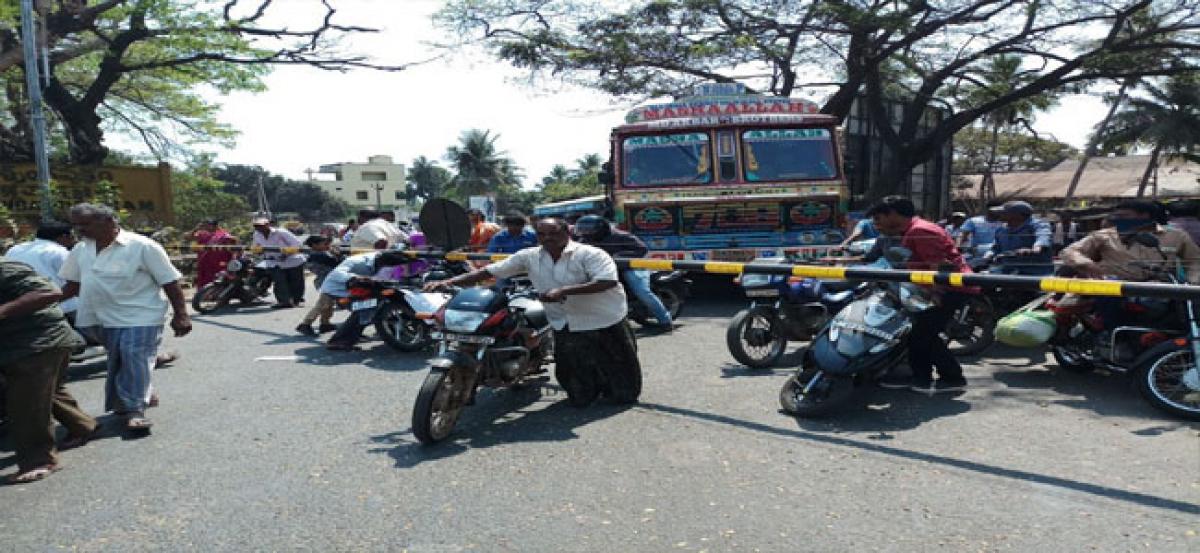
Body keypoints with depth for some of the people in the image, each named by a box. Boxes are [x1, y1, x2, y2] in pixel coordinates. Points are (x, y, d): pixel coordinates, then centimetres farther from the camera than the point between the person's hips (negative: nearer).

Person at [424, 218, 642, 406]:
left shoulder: (590, 254, -13)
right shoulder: (530, 256, -1)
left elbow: (608, 281, -29)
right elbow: (489, 271, -2)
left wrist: (564, 291, -34)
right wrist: (449, 282, -11)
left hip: (606, 324, -3)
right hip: (566, 327, 4)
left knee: (625, 395, 8)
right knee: (580, 399, 10)